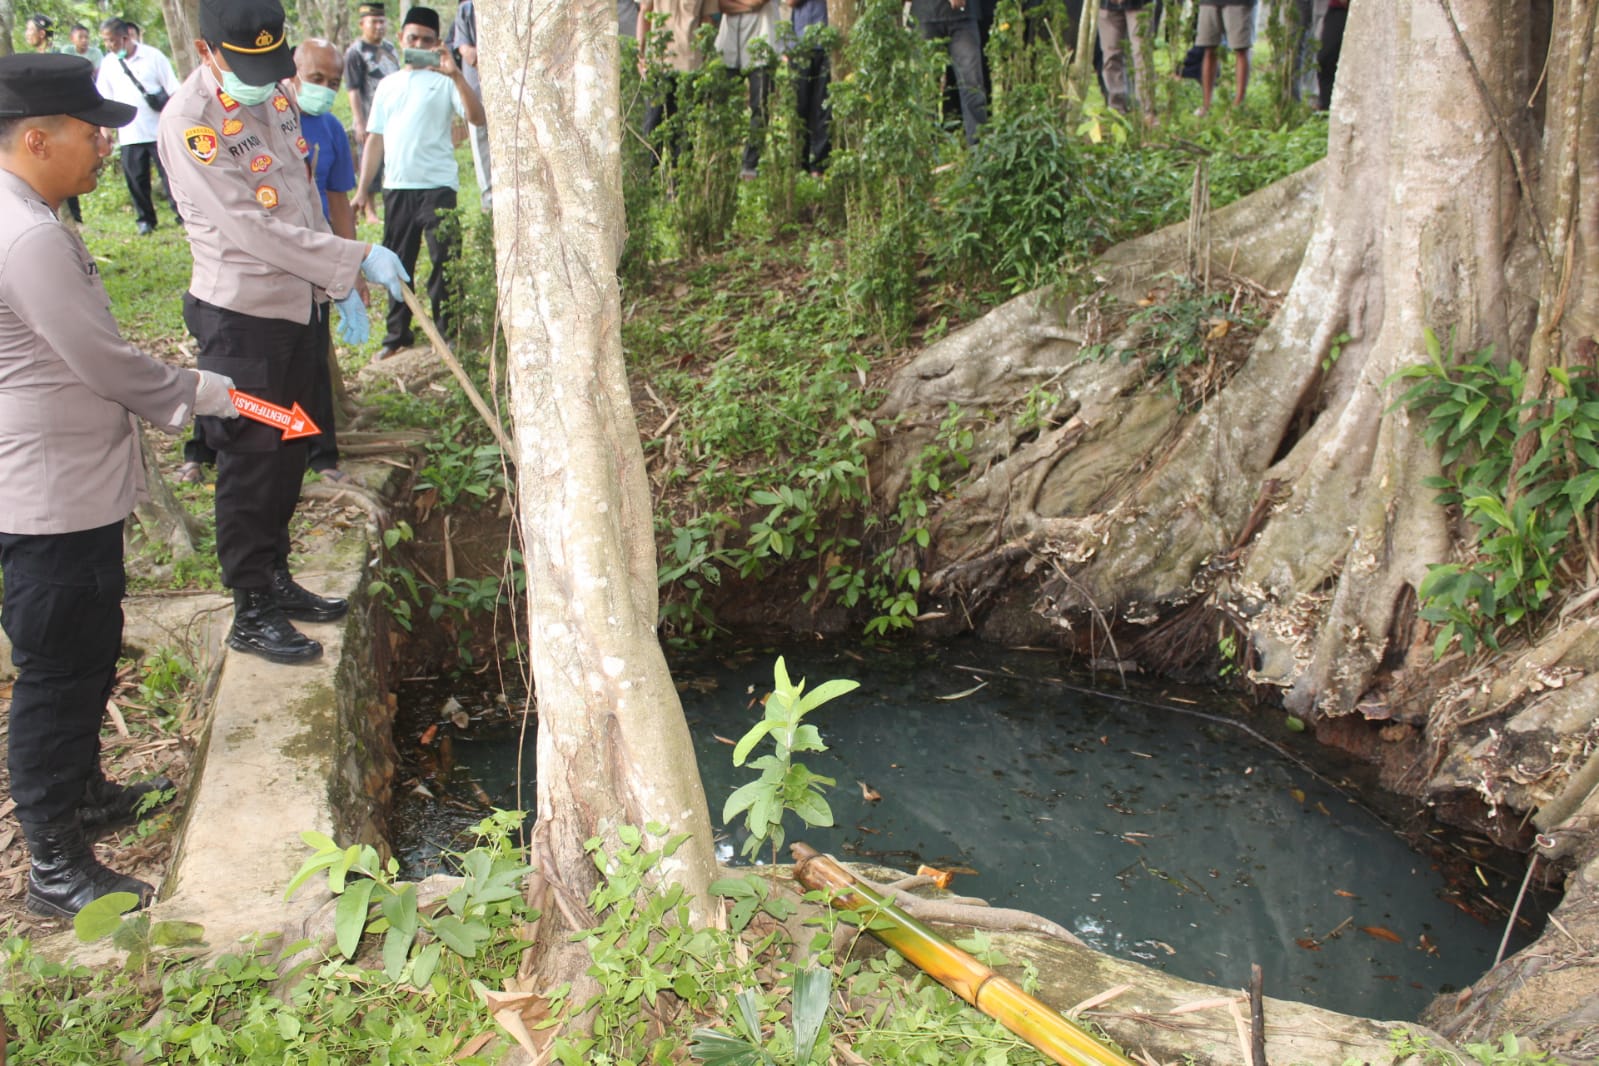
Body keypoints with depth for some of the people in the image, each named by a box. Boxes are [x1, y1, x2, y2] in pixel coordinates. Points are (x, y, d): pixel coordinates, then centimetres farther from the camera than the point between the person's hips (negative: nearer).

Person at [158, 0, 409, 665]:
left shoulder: (276, 95, 7)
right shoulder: (189, 120, -18)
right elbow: (251, 229, -24)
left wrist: (340, 287, 12)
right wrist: (358, 259, -23)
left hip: (300, 304, 8)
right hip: (241, 316, -8)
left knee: (288, 452, 16)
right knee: (250, 461, 0)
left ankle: (276, 579, 31)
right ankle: (251, 614, 11)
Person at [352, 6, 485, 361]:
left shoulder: (444, 80, 1)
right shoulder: (388, 85, 16)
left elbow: (478, 118, -15)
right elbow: (375, 139, 17)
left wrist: (455, 74, -23)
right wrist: (363, 188, 12)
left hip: (437, 185, -5)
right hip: (396, 187, 5)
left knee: (443, 262, -3)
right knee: (396, 264, 9)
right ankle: (397, 335, 19)